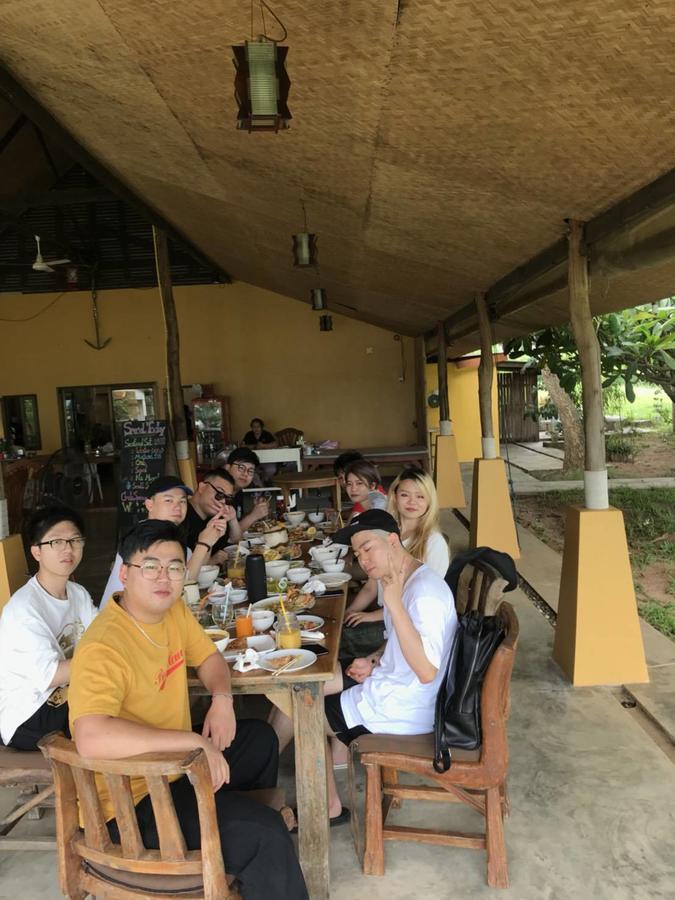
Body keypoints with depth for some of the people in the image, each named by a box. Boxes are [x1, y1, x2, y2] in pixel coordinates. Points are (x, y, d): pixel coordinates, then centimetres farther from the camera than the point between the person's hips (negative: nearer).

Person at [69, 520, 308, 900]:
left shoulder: (173, 608, -2)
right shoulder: (103, 648, -29)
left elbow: (208, 655, 13)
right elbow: (91, 739, -43)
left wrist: (222, 698, -9)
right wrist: (194, 741, -37)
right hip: (133, 797, -9)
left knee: (261, 738, 26)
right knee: (264, 834, -22)